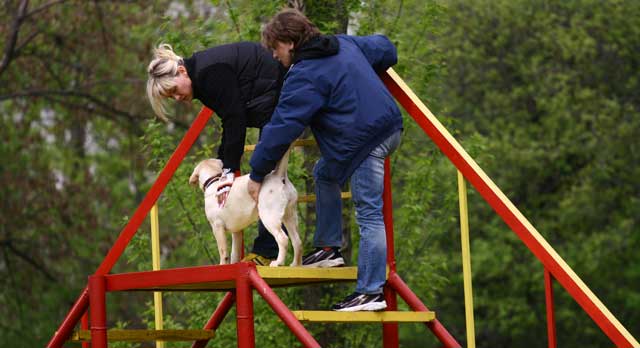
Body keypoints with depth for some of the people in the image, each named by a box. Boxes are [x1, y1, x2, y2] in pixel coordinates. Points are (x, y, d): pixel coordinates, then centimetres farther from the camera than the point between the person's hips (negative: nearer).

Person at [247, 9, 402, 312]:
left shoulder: (303, 77, -13)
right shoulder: (344, 44, 13)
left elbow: (281, 128, -13)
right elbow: (384, 48, 27)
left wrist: (257, 174, -5)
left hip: (364, 139, -10)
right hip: (388, 124, 10)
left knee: (369, 214, -9)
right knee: (325, 174, 24)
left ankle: (371, 292, -8)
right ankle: (329, 249, 27)